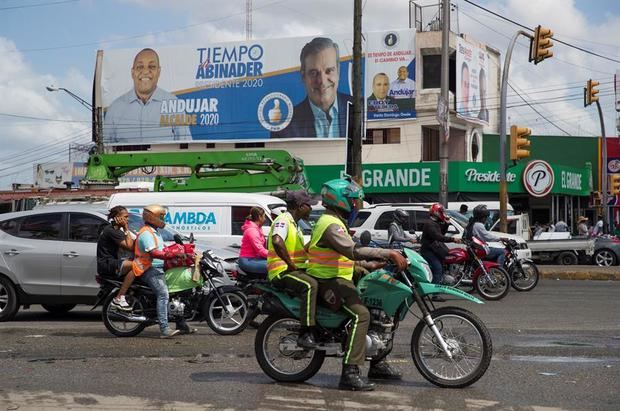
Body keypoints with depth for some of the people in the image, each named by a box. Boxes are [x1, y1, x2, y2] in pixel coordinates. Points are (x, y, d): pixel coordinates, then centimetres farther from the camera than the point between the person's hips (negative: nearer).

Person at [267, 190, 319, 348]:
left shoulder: (294, 223, 22)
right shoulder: (283, 220, -11)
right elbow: (277, 241, -32)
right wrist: (291, 264, -25)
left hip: (295, 269, 11)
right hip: (282, 271, -11)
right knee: (310, 285, -33)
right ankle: (306, 334, -36)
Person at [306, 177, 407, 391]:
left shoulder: (335, 222, 20)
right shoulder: (331, 225, -17)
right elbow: (353, 250, -30)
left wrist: (369, 265, 14)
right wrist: (390, 253, -31)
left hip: (340, 279, 11)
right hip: (331, 281, -11)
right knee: (360, 314, -29)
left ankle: (377, 364, 20)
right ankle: (350, 373, -32)